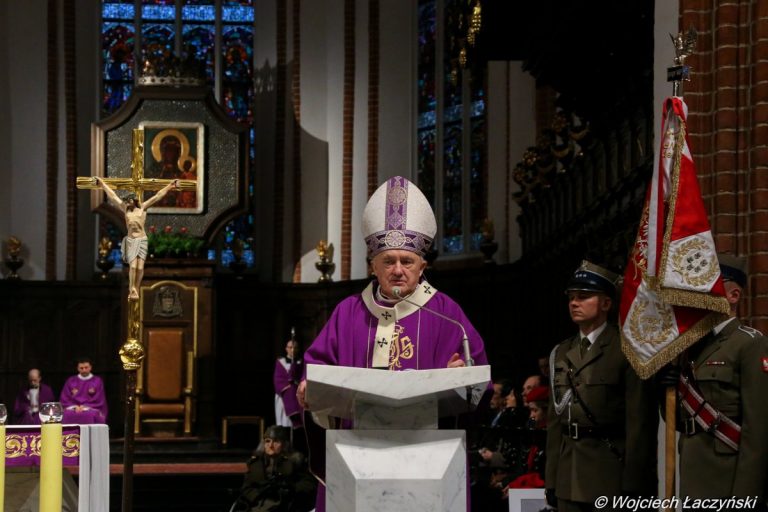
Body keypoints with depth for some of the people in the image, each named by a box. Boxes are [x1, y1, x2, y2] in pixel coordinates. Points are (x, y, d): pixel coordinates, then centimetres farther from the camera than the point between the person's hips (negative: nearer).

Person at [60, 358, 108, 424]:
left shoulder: (97, 381, 8)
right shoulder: (71, 381, 13)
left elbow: (98, 400, 3)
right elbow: (65, 399, 9)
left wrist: (84, 407, -10)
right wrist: (75, 407, -9)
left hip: (91, 409, -1)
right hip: (72, 409, 1)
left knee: (90, 415, -34)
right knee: (67, 415, -30)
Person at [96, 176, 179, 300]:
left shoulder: (143, 207, 8)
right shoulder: (125, 209, 11)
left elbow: (157, 196, 8)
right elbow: (113, 196, 17)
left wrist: (169, 187, 9)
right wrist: (102, 183, 21)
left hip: (142, 240, 0)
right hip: (130, 240, 0)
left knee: (140, 267, -5)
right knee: (133, 266, -12)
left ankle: (135, 290, 4)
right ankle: (132, 290, -7)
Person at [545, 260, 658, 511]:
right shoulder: (561, 354, 15)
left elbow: (640, 422, -10)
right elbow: (555, 420, 14)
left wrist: (632, 486, -14)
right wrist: (551, 479, 9)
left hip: (611, 479, -6)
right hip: (569, 481, 6)